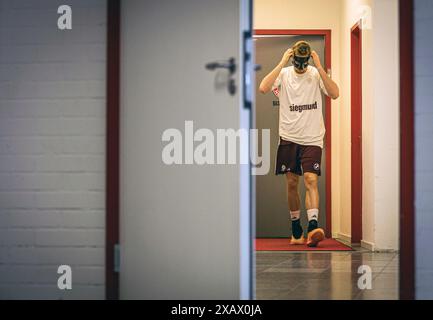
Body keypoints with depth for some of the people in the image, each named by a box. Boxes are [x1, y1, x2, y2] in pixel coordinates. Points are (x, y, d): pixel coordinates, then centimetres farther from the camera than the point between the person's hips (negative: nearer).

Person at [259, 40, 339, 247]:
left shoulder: (316, 74, -1)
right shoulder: (284, 74, 1)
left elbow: (334, 94, -15)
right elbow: (263, 88, -16)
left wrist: (319, 67, -18)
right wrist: (282, 64, -16)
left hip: (312, 138, -2)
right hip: (289, 137, 2)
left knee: (311, 179, -17)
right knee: (292, 183, 7)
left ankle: (313, 227, -27)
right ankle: (296, 231, 18)